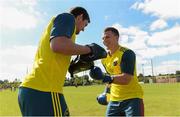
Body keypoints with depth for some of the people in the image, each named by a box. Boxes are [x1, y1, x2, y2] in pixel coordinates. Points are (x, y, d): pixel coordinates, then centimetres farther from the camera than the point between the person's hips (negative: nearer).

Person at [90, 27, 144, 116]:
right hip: (114, 99, 7)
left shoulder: (127, 53, -16)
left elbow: (126, 79, -28)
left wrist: (105, 78, -38)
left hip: (132, 98, -6)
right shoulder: (104, 58, 7)